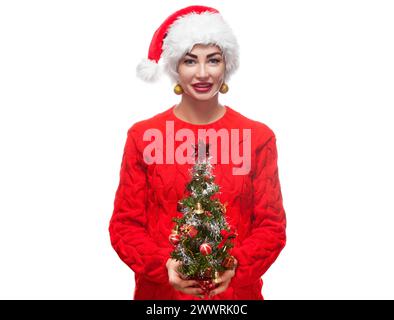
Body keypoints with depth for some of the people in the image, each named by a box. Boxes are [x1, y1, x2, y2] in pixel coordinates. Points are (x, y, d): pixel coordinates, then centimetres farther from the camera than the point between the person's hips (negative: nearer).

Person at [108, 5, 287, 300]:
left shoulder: (258, 136, -5)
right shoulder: (143, 135, -5)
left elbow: (271, 224, -4)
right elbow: (125, 224, -4)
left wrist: (235, 265, -20)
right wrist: (164, 265, -19)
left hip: (236, 290, 0)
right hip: (161, 291, 0)